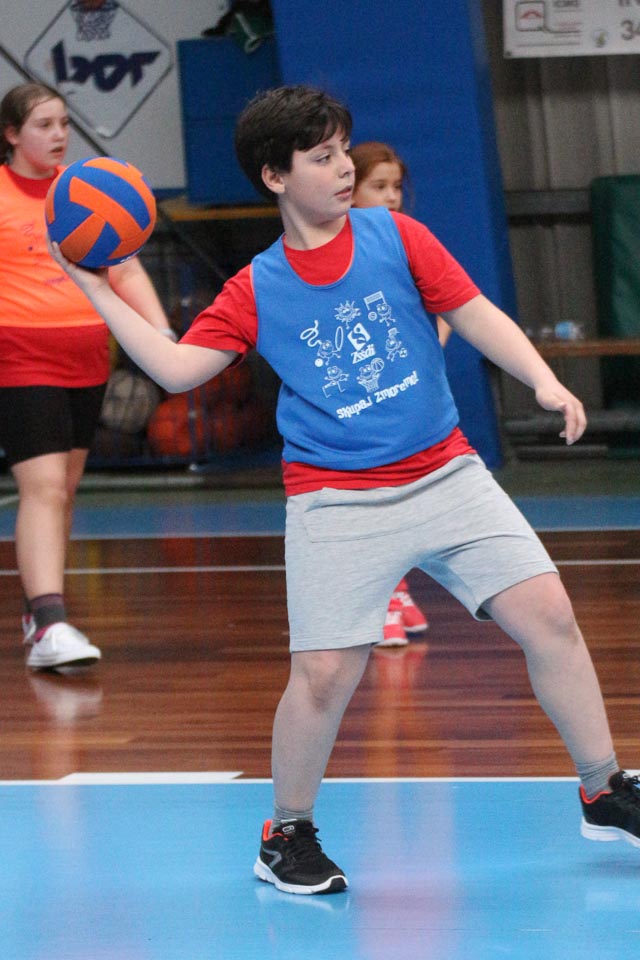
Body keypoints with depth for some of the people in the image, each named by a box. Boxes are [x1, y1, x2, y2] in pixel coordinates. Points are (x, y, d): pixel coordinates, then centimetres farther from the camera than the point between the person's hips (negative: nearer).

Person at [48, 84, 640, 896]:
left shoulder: (395, 237, 3)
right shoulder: (256, 291, 1)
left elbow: (476, 315, 2)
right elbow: (177, 368, -2)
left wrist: (543, 380, -13)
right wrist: (97, 289, -6)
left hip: (445, 476, 2)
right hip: (336, 503, -2)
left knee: (547, 613, -7)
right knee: (324, 672, -11)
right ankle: (287, 835, 13)